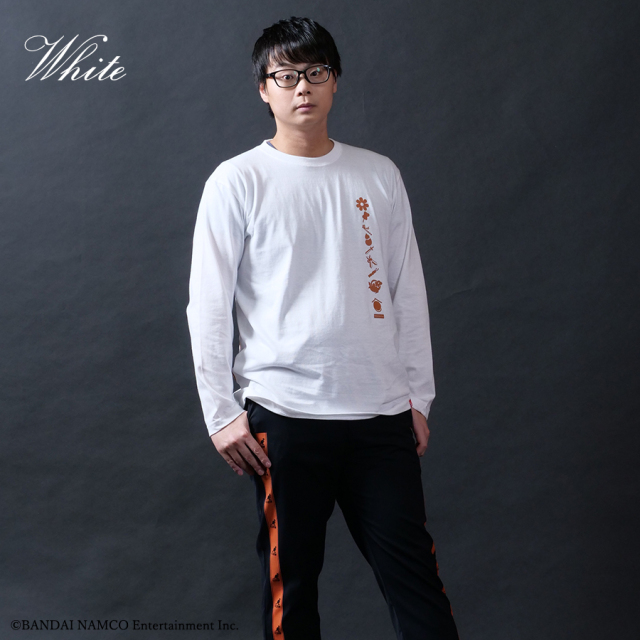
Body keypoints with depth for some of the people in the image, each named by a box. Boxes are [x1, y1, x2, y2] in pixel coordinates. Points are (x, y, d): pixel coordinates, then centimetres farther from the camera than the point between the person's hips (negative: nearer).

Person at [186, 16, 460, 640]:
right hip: (283, 413, -2)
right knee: (290, 579, 5)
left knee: (414, 572, 3)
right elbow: (208, 305, -1)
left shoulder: (379, 175, 11)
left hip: (381, 412, 3)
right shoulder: (238, 181, 1)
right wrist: (221, 413, -6)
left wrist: (418, 396, 11)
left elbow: (409, 291, 14)